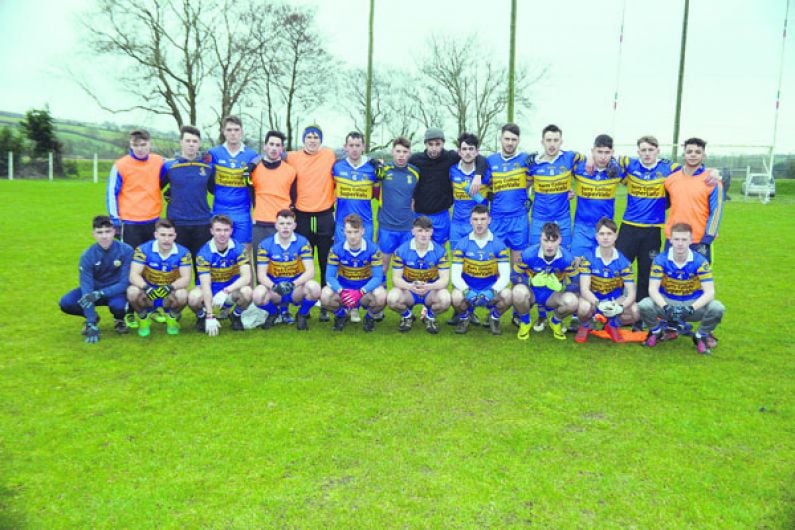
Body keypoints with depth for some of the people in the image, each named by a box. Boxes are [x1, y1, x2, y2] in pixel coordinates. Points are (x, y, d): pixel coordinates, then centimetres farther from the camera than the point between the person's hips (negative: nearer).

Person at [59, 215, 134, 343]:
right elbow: (86, 287, -22)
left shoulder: (126, 250, -22)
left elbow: (125, 283, -19)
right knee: (66, 303, -23)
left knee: (118, 305, -36)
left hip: (116, 290, -2)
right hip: (94, 290, 2)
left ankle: (119, 319, 3)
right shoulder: (87, 256, -18)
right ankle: (92, 319, 9)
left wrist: (100, 293, -36)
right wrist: (92, 326, -29)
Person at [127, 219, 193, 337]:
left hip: (169, 294, 0)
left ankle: (172, 318, 3)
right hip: (148, 292, 1)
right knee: (133, 291, -31)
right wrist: (146, 288, -39)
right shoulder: (143, 250, -12)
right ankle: (144, 318, 2)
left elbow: (186, 278, -17)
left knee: (182, 295, -33)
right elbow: (133, 275, -18)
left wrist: (170, 287, -38)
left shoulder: (183, 253, -12)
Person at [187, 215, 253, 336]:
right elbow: (205, 284, -24)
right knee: (193, 297, -33)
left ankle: (236, 315, 2)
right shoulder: (204, 253, -19)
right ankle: (202, 317, 4)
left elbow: (246, 277, -21)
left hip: (232, 288, 1)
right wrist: (210, 316, -30)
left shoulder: (239, 249, -15)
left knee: (246, 292, -33)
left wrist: (226, 291, -36)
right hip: (210, 290, -1)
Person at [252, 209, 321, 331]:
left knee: (314, 287, -32)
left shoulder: (303, 242, -7)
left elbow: (310, 271, -14)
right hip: (274, 286, 1)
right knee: (258, 294, -32)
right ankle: (273, 313, 6)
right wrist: (274, 287, -32)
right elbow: (261, 274, -10)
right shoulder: (265, 245, -6)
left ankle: (302, 314, 2)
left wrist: (293, 284, -32)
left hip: (296, 289, 0)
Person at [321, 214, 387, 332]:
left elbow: (378, 277, -17)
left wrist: (360, 292, -34)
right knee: (325, 296, -29)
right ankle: (340, 315, 7)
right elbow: (330, 276, -12)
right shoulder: (336, 249, -12)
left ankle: (370, 317, 4)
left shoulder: (373, 249, -15)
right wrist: (341, 292, -33)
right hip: (343, 286, 1)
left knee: (381, 297, -33)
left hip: (366, 287, -1)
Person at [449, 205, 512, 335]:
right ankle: (464, 318, 5)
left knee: (507, 295, -31)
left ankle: (494, 318, 5)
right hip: (468, 288, 0)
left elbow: (505, 276, -10)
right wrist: (466, 291, -29)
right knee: (456, 297, -33)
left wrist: (493, 291, -29)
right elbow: (455, 275, -10)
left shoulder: (499, 245, -4)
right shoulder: (462, 245, -5)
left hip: (490, 289, 0)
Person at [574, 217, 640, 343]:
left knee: (637, 312, -25)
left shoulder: (623, 262, -10)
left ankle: (613, 325, 9)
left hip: (615, 300, 2)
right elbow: (584, 289, -22)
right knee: (584, 307, -37)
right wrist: (599, 304, -41)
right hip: (593, 299, -2)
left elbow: (631, 293, -13)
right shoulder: (588, 258, -15)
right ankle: (585, 326, 2)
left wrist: (620, 307, -35)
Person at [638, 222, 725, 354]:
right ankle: (656, 331, 5)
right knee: (644, 305, -31)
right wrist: (665, 307, -37)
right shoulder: (660, 260, -12)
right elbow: (653, 289, -18)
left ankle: (701, 335, 4)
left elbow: (709, 291, -18)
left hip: (692, 304, 0)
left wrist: (692, 308, -35)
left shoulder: (700, 261, -13)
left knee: (717, 308, -29)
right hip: (667, 302, 0)